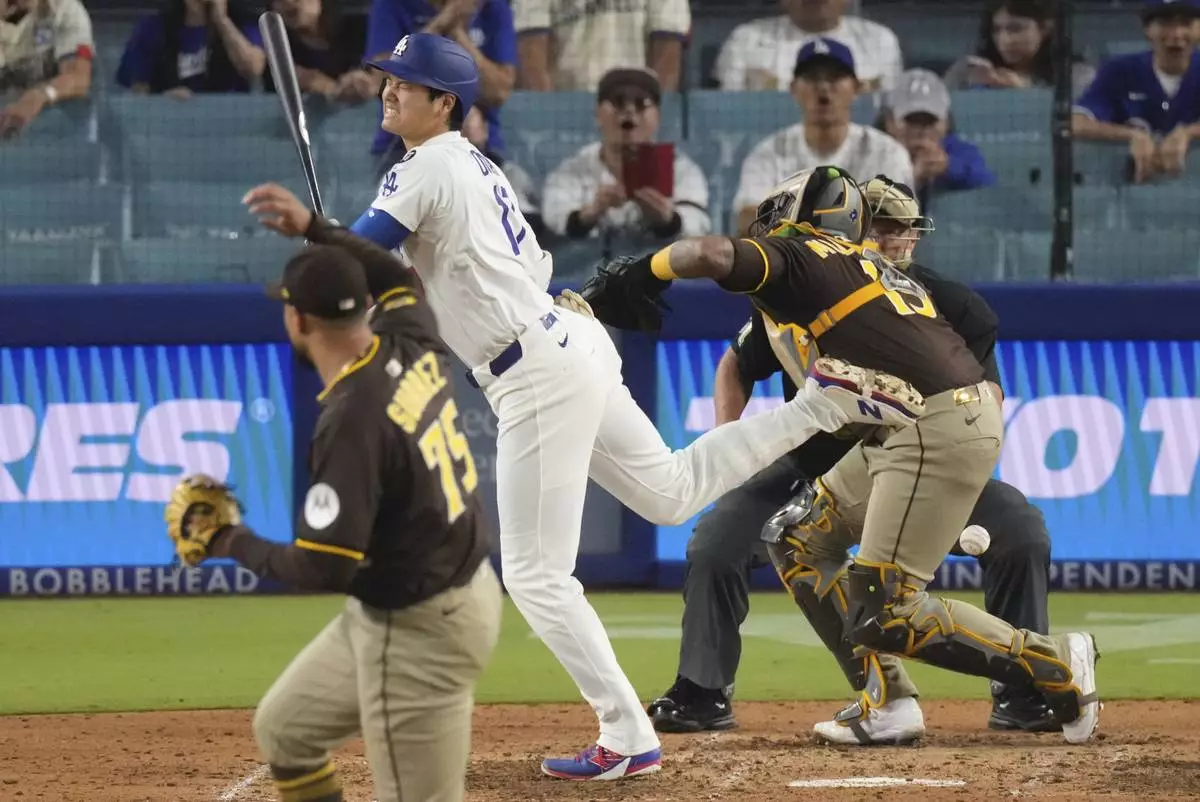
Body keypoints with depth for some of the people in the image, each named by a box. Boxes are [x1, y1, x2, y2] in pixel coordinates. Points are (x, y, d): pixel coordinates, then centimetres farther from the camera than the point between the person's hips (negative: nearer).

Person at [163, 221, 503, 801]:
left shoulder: (352, 421, -27)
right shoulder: (414, 347, -2)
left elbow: (324, 568, -28)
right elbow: (397, 280, 24)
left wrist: (232, 544, -12)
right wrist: (314, 228, 18)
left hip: (419, 632, -10)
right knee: (283, 730, 23)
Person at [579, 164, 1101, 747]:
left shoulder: (794, 259, -2)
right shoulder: (872, 268, 25)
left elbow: (711, 255, -20)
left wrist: (638, 274, -6)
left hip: (936, 430, -10)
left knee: (882, 615, -9)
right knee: (796, 538, 17)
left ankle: (1055, 665, -3)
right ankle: (883, 701, 10)